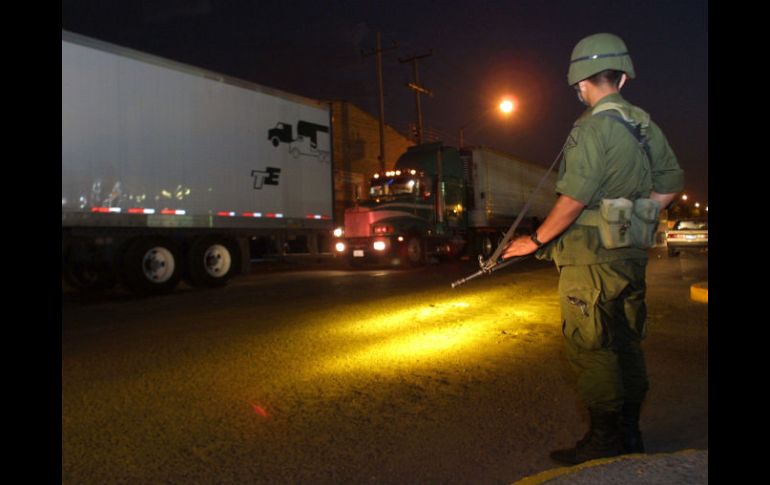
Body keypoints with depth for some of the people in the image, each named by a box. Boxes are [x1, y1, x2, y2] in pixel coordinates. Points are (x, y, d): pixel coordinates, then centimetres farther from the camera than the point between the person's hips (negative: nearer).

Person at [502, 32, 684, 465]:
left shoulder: (594, 127, -15)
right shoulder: (645, 125, 10)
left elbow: (573, 199, -20)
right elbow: (671, 184, 16)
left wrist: (535, 241, -10)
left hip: (591, 259, -8)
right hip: (632, 255, 9)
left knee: (592, 350, 1)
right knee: (627, 345, 16)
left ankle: (605, 442, 9)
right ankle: (630, 437, 28)